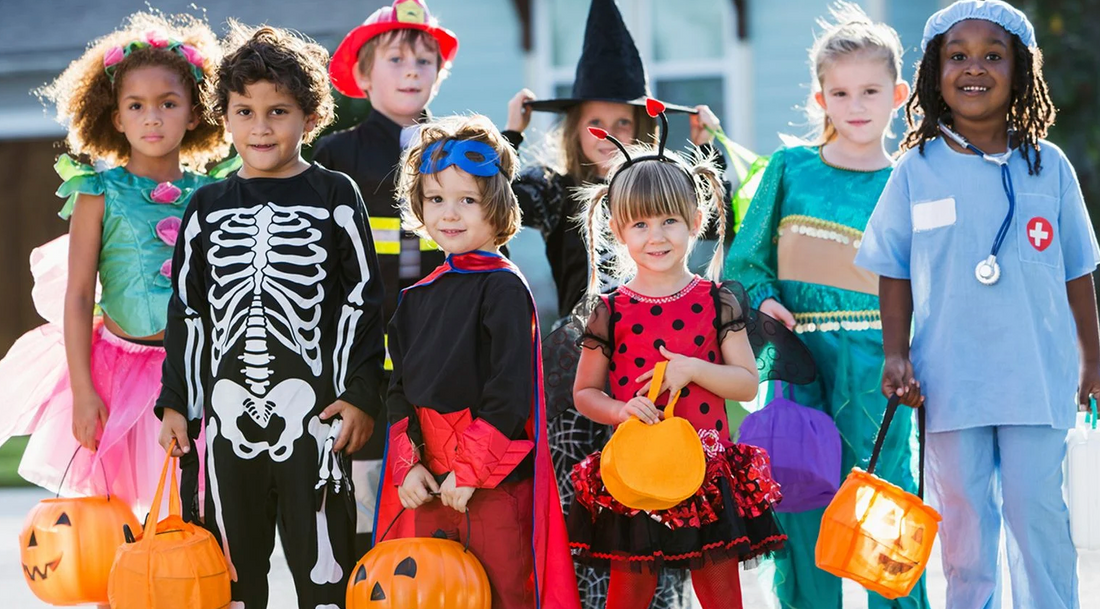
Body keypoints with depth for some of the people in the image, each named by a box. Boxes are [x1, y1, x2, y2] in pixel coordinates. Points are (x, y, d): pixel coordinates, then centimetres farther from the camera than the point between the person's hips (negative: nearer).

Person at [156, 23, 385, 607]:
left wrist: (361, 394, -5)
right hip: (229, 406, 3)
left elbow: (362, 300, 1)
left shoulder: (334, 196, 2)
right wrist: (175, 402, 9)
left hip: (314, 406, -3)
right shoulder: (208, 206, 10)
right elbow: (187, 310, 14)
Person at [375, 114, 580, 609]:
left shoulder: (503, 288, -7)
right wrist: (407, 465, 1)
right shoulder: (418, 298, 14)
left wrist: (469, 470, -16)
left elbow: (510, 393, -14)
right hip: (429, 484, 6)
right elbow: (401, 388, 14)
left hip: (495, 481, -6)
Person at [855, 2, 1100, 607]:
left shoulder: (1048, 167, 1)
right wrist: (896, 355, -2)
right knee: (963, 519, 8)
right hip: (951, 381, 0)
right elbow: (895, 274, 7)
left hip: (1037, 377, 0)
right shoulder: (916, 172, 1)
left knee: (1038, 513, 2)